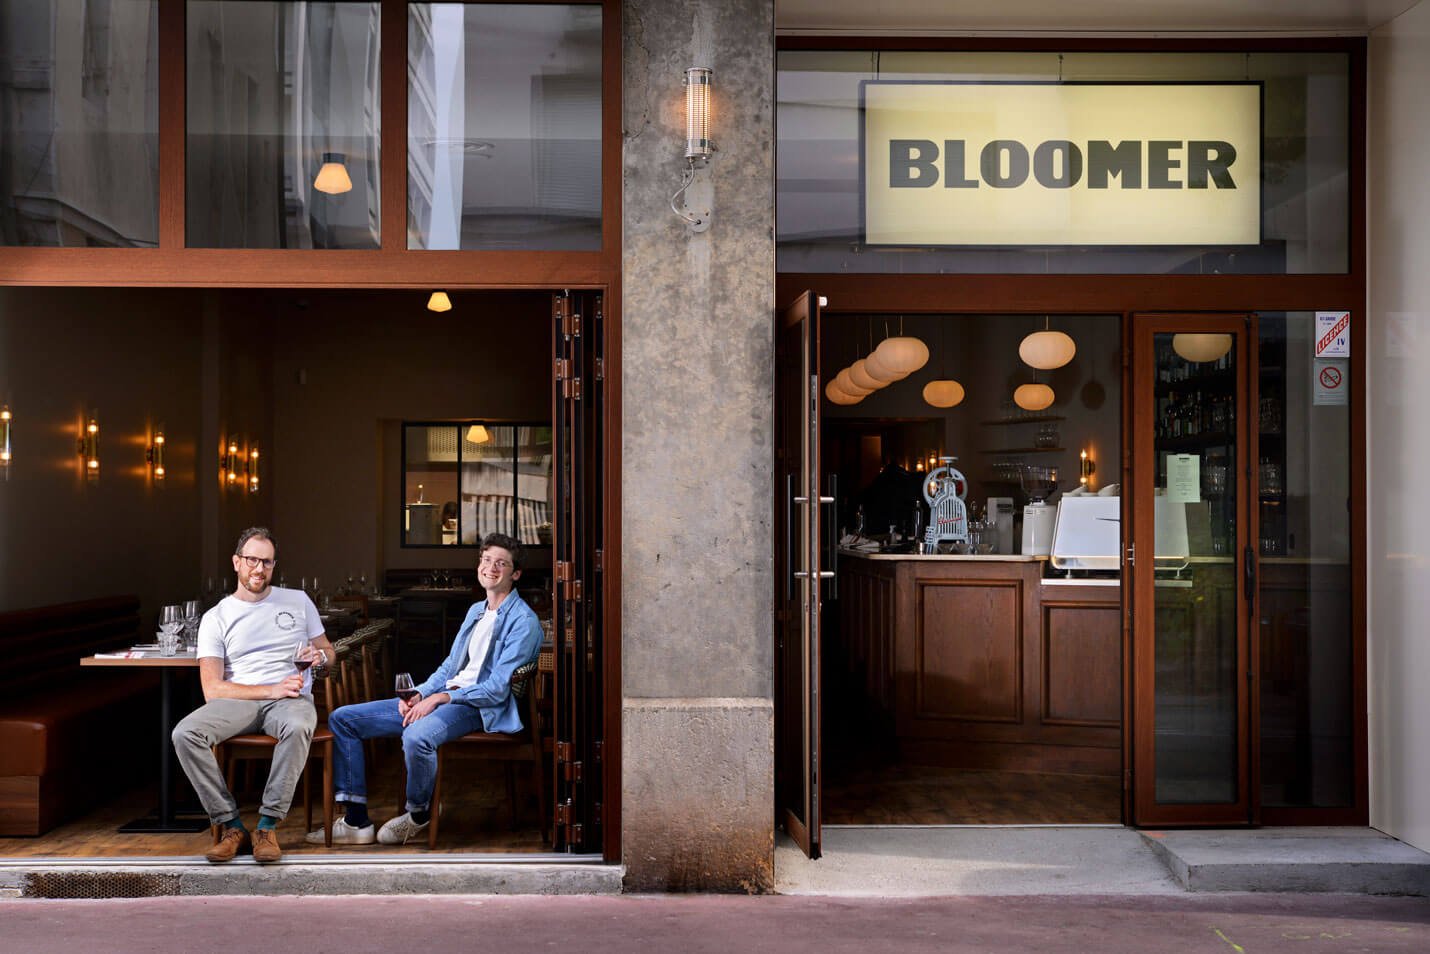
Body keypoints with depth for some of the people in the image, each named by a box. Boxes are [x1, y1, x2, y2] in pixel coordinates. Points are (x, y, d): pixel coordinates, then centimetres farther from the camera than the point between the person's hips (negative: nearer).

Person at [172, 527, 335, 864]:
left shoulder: (298, 601, 14)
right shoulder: (216, 618, 8)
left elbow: (329, 653, 21)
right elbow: (212, 690, -1)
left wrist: (319, 656, -5)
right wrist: (271, 691, -13)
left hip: (292, 698, -1)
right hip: (238, 702, 1)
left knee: (298, 728, -38)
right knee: (185, 734, -28)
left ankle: (268, 826, -27)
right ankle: (231, 825, -19)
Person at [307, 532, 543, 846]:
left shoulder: (523, 621, -8)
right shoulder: (476, 610, 21)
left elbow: (497, 688, -16)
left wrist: (440, 697, -19)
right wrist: (419, 694, 2)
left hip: (477, 706, -9)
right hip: (439, 698, 9)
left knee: (416, 736, -40)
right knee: (342, 719, 2)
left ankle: (419, 815, -10)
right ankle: (355, 820, 0)